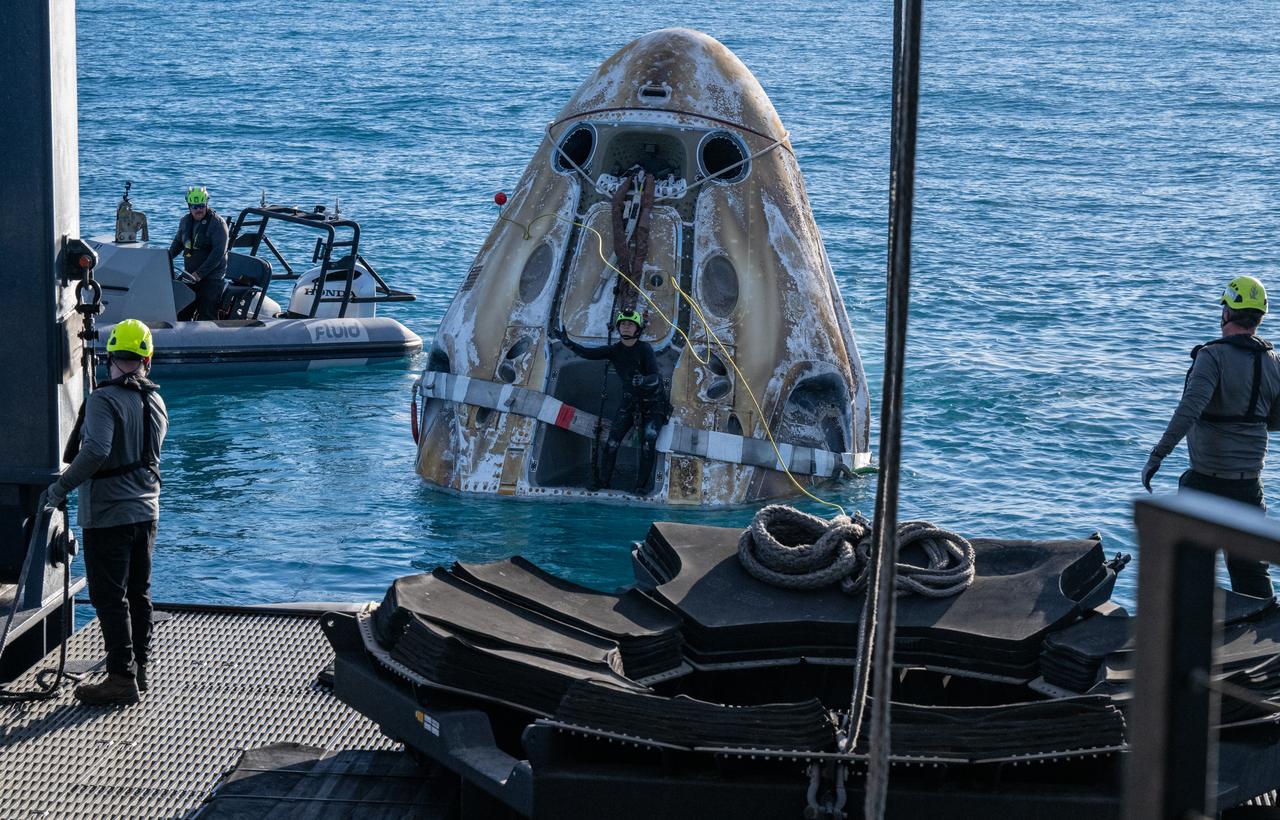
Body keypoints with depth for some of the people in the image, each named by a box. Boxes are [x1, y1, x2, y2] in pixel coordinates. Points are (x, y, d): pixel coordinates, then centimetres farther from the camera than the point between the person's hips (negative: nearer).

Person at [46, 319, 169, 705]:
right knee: (139, 593, 15)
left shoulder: (104, 399, -16)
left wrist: (60, 488, -19)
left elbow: (95, 452, -27)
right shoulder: (156, 401, 7)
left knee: (110, 597, -3)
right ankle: (138, 669, 22)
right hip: (145, 510, 7)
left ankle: (122, 678, -3)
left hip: (108, 514, -7)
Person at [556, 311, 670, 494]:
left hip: (653, 402, -4)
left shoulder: (644, 349, -20)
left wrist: (643, 380, -50)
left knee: (648, 442, -16)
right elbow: (588, 353, -10)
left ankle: (642, 485, -7)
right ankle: (604, 480, 4)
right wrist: (567, 342, -24)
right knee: (612, 442, -5)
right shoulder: (615, 350, -5)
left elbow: (656, 378, -29)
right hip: (630, 400, 4)